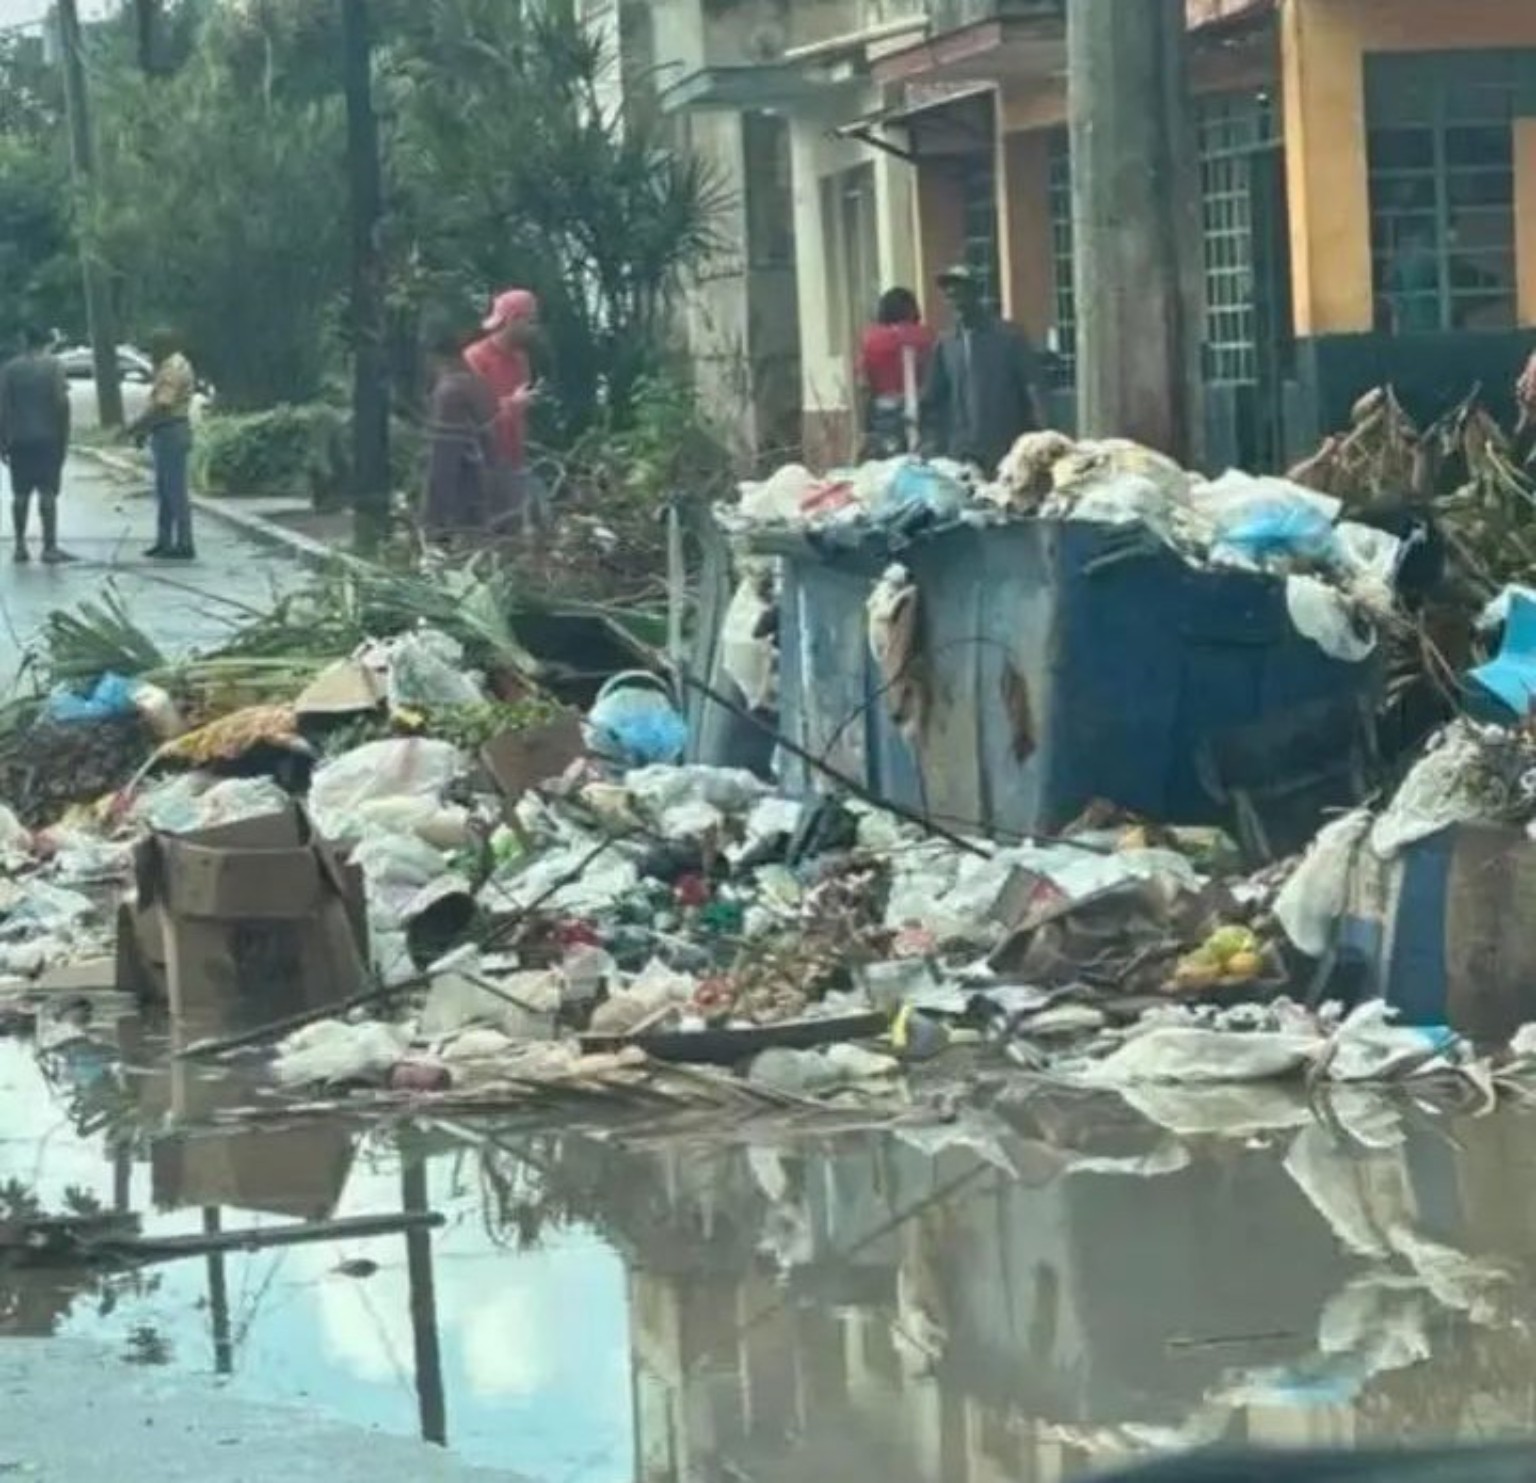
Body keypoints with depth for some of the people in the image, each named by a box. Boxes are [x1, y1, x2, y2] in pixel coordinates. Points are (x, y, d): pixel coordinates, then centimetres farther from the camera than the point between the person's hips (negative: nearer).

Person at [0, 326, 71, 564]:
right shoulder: (53, 365, -4)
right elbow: (62, 402, -9)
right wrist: (65, 438, -2)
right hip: (48, 438, -2)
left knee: (20, 494, 10)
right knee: (48, 493, -2)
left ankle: (21, 546, 11)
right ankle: (49, 547, -5)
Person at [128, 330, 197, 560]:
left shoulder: (173, 369, -17)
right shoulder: (171, 366, 16)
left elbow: (162, 408, -23)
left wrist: (138, 426, -13)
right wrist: (144, 428, 15)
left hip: (172, 435, -11)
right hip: (167, 435, 11)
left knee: (175, 491, -8)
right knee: (164, 491, 14)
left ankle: (184, 546, -6)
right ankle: (164, 543, 19)